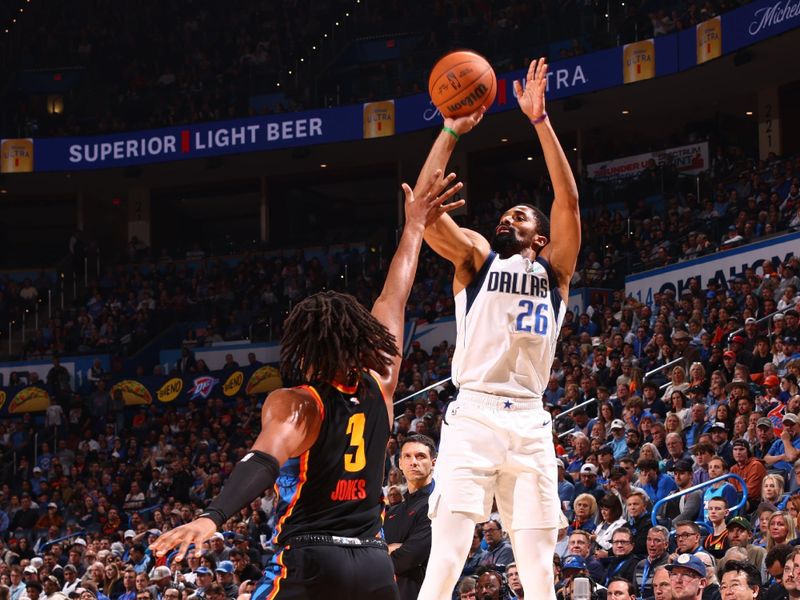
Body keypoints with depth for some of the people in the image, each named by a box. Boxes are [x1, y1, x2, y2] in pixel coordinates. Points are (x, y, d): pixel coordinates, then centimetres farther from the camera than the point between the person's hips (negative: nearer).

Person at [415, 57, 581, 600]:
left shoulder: (554, 270, 15)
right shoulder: (477, 258, 14)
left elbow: (568, 202, 1)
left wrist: (540, 120, -5)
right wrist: (450, 132, -2)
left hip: (530, 423, 2)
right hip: (474, 416, -2)